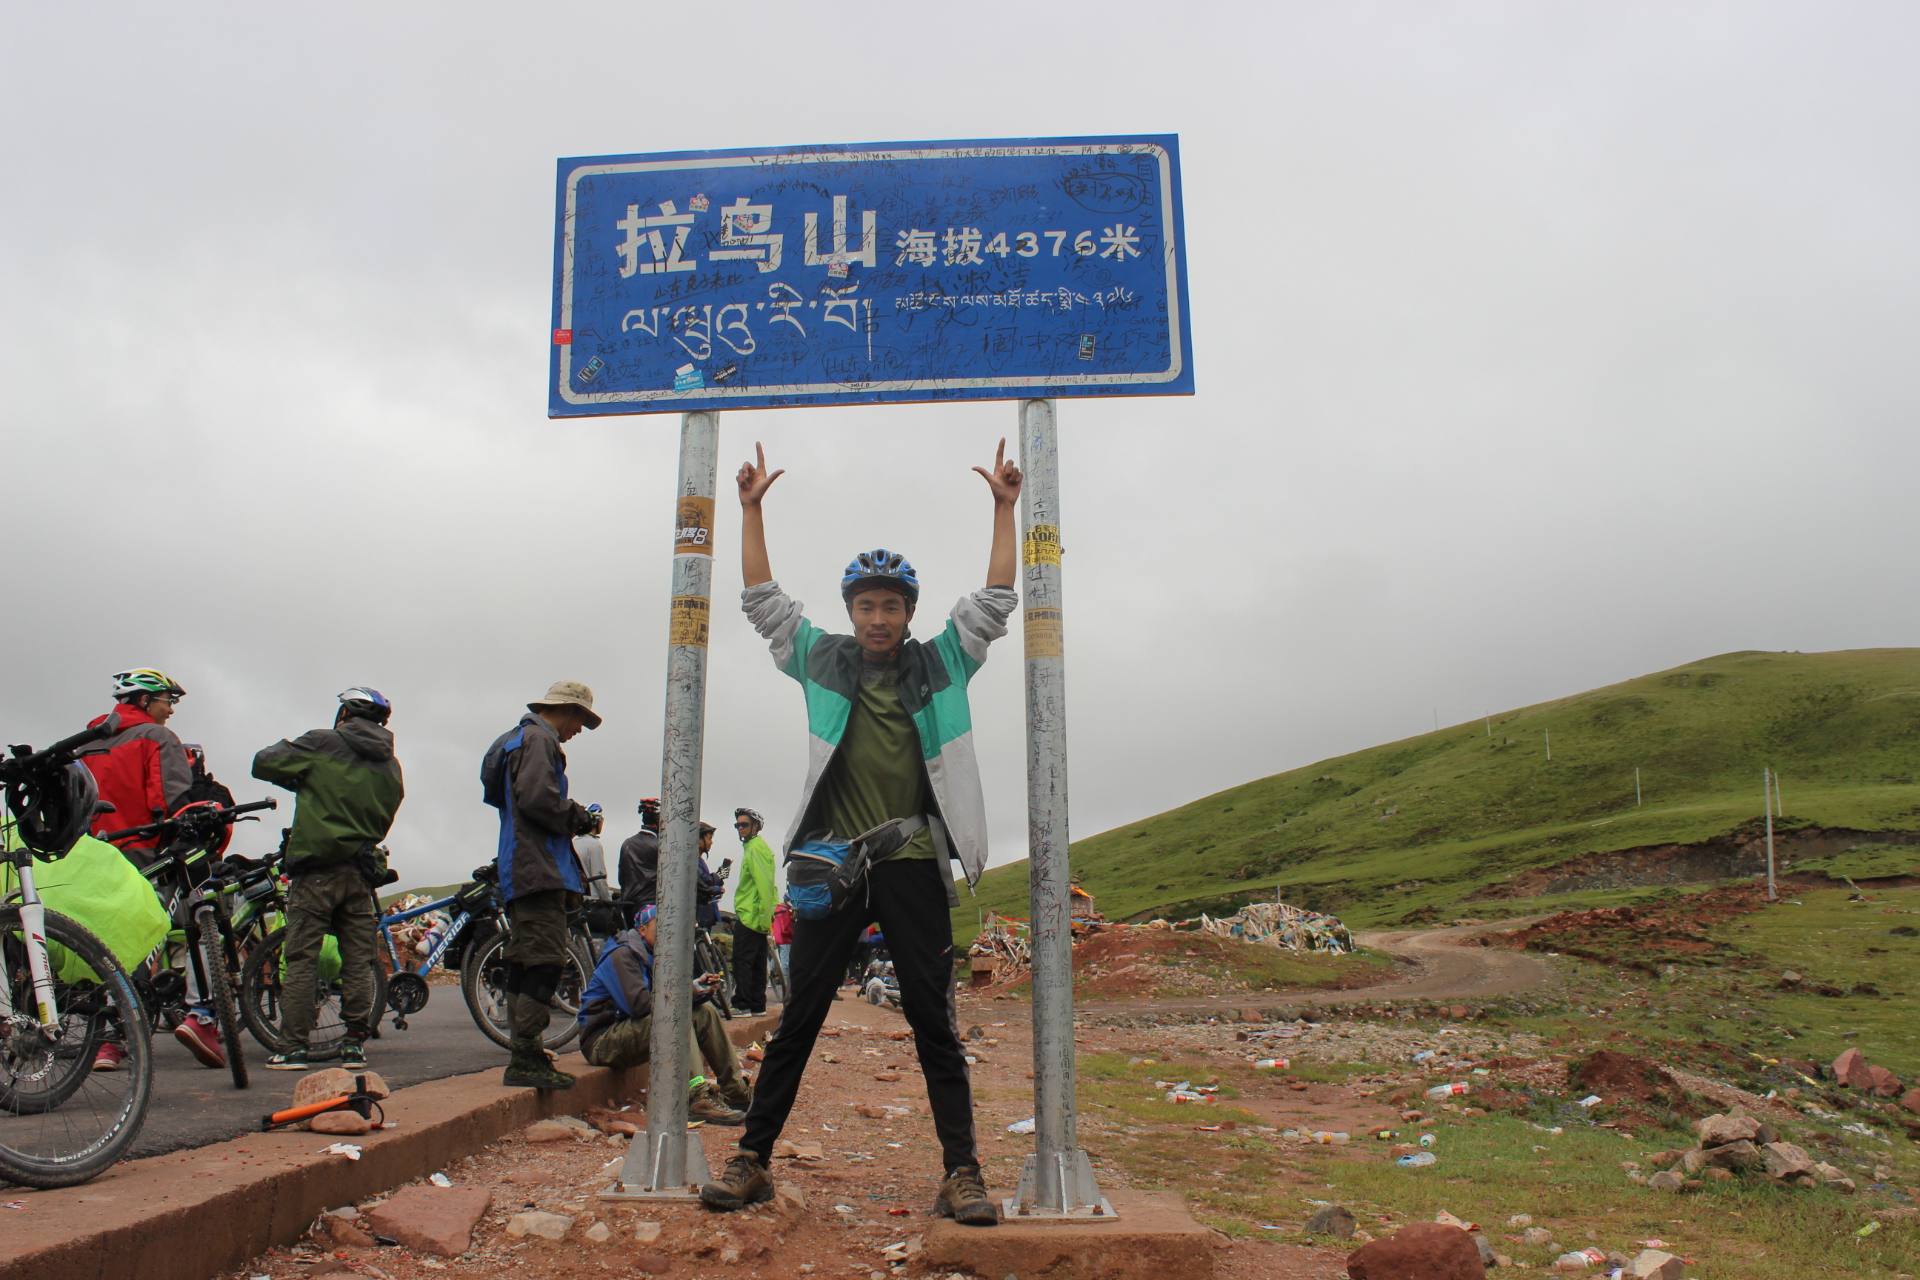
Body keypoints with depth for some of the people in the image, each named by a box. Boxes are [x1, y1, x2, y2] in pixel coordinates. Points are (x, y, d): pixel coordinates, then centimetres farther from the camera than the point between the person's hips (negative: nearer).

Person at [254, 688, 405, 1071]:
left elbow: (263, 764, 2)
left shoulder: (322, 744, -3)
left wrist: (300, 781, 18)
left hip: (317, 869, -4)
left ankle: (294, 1047, 0)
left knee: (301, 959, 1)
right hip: (362, 872, 4)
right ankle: (355, 1044, 8)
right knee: (358, 960, 7)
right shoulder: (391, 766, 12)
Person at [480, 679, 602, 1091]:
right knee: (545, 961, -13)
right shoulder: (539, 740, -7)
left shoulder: (520, 739, 25)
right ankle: (525, 1060, -15)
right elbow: (538, 798, -21)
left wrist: (575, 818, 13)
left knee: (525, 964, 11)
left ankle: (526, 1057, 15)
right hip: (539, 870, -11)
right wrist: (579, 818, -6)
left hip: (520, 871, 11)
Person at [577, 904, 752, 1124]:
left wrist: (699, 989, -11)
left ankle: (738, 1091, 0)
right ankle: (697, 1100, -41)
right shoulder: (622, 955, -15)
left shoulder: (651, 955, 14)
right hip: (603, 1042, -9)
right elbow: (639, 1004, -28)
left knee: (704, 1011, -1)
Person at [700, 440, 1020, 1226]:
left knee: (933, 1021, 3)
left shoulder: (942, 664, 8)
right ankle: (752, 1161, 14)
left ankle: (962, 1173, 7)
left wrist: (1004, 508, 2)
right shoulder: (820, 660, 9)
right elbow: (762, 600, 10)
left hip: (913, 866, 0)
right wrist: (752, 511, 7)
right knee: (798, 1018, 6)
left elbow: (994, 602, 6)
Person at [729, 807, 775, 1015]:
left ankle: (742, 1005, -10)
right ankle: (757, 1005, 13)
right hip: (758, 917, 10)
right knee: (757, 962, 10)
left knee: (742, 961, -9)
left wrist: (763, 915, -22)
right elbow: (766, 885, 25)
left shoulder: (755, 848, -11)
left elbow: (763, 885, -19)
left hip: (750, 916, -10)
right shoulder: (756, 846, 21)